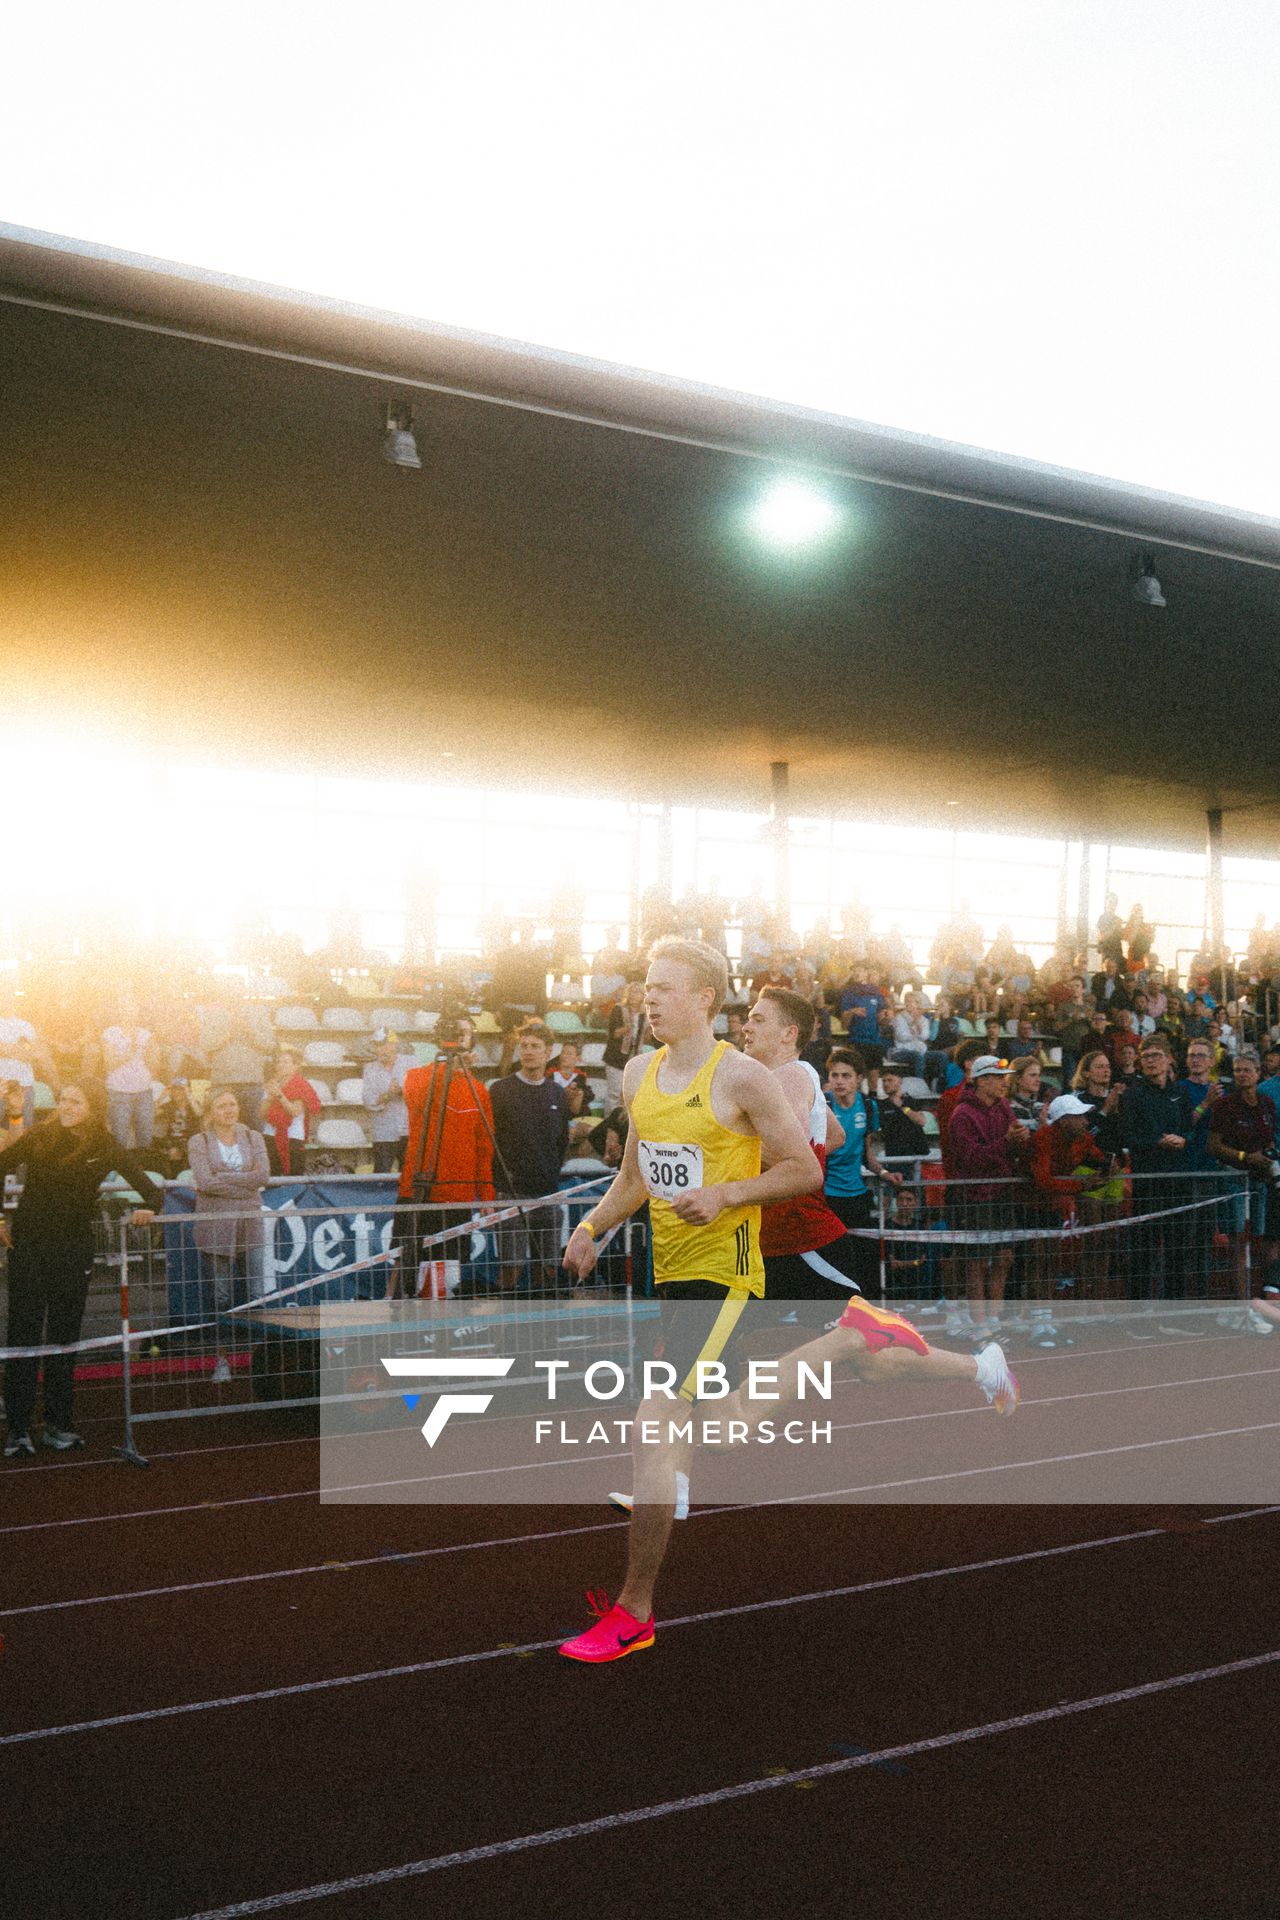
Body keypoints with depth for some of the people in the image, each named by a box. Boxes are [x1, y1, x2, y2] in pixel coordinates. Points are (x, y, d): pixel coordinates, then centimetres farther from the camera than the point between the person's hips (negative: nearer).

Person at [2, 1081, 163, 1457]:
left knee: (64, 1341, 9)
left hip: (73, 1253, 1)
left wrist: (149, 1207, -22)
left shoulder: (106, 1148, -3)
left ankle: (58, 1426, 17)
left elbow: (150, 1188, -1)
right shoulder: (39, 1137, -5)